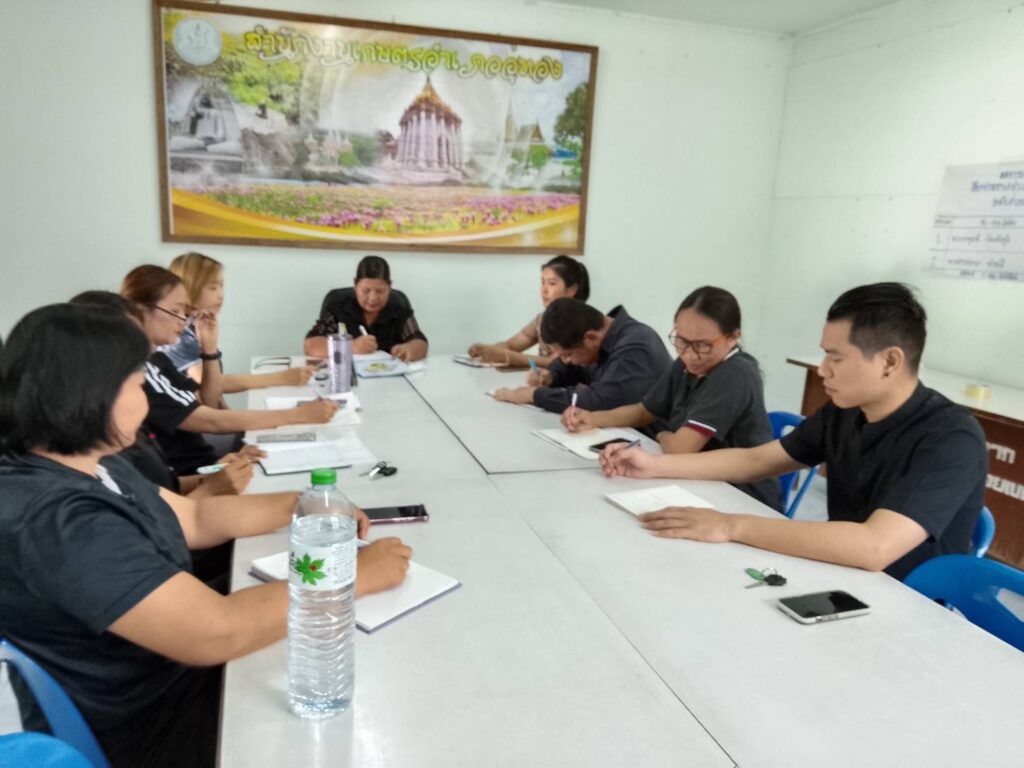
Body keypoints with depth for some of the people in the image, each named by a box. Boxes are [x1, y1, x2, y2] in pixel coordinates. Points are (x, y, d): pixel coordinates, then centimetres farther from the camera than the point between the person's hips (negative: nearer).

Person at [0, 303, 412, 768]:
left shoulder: (87, 463, -1)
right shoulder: (57, 524, -32)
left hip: (169, 674, 8)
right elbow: (217, 632, -36)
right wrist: (357, 573, -25)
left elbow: (195, 519, 9)